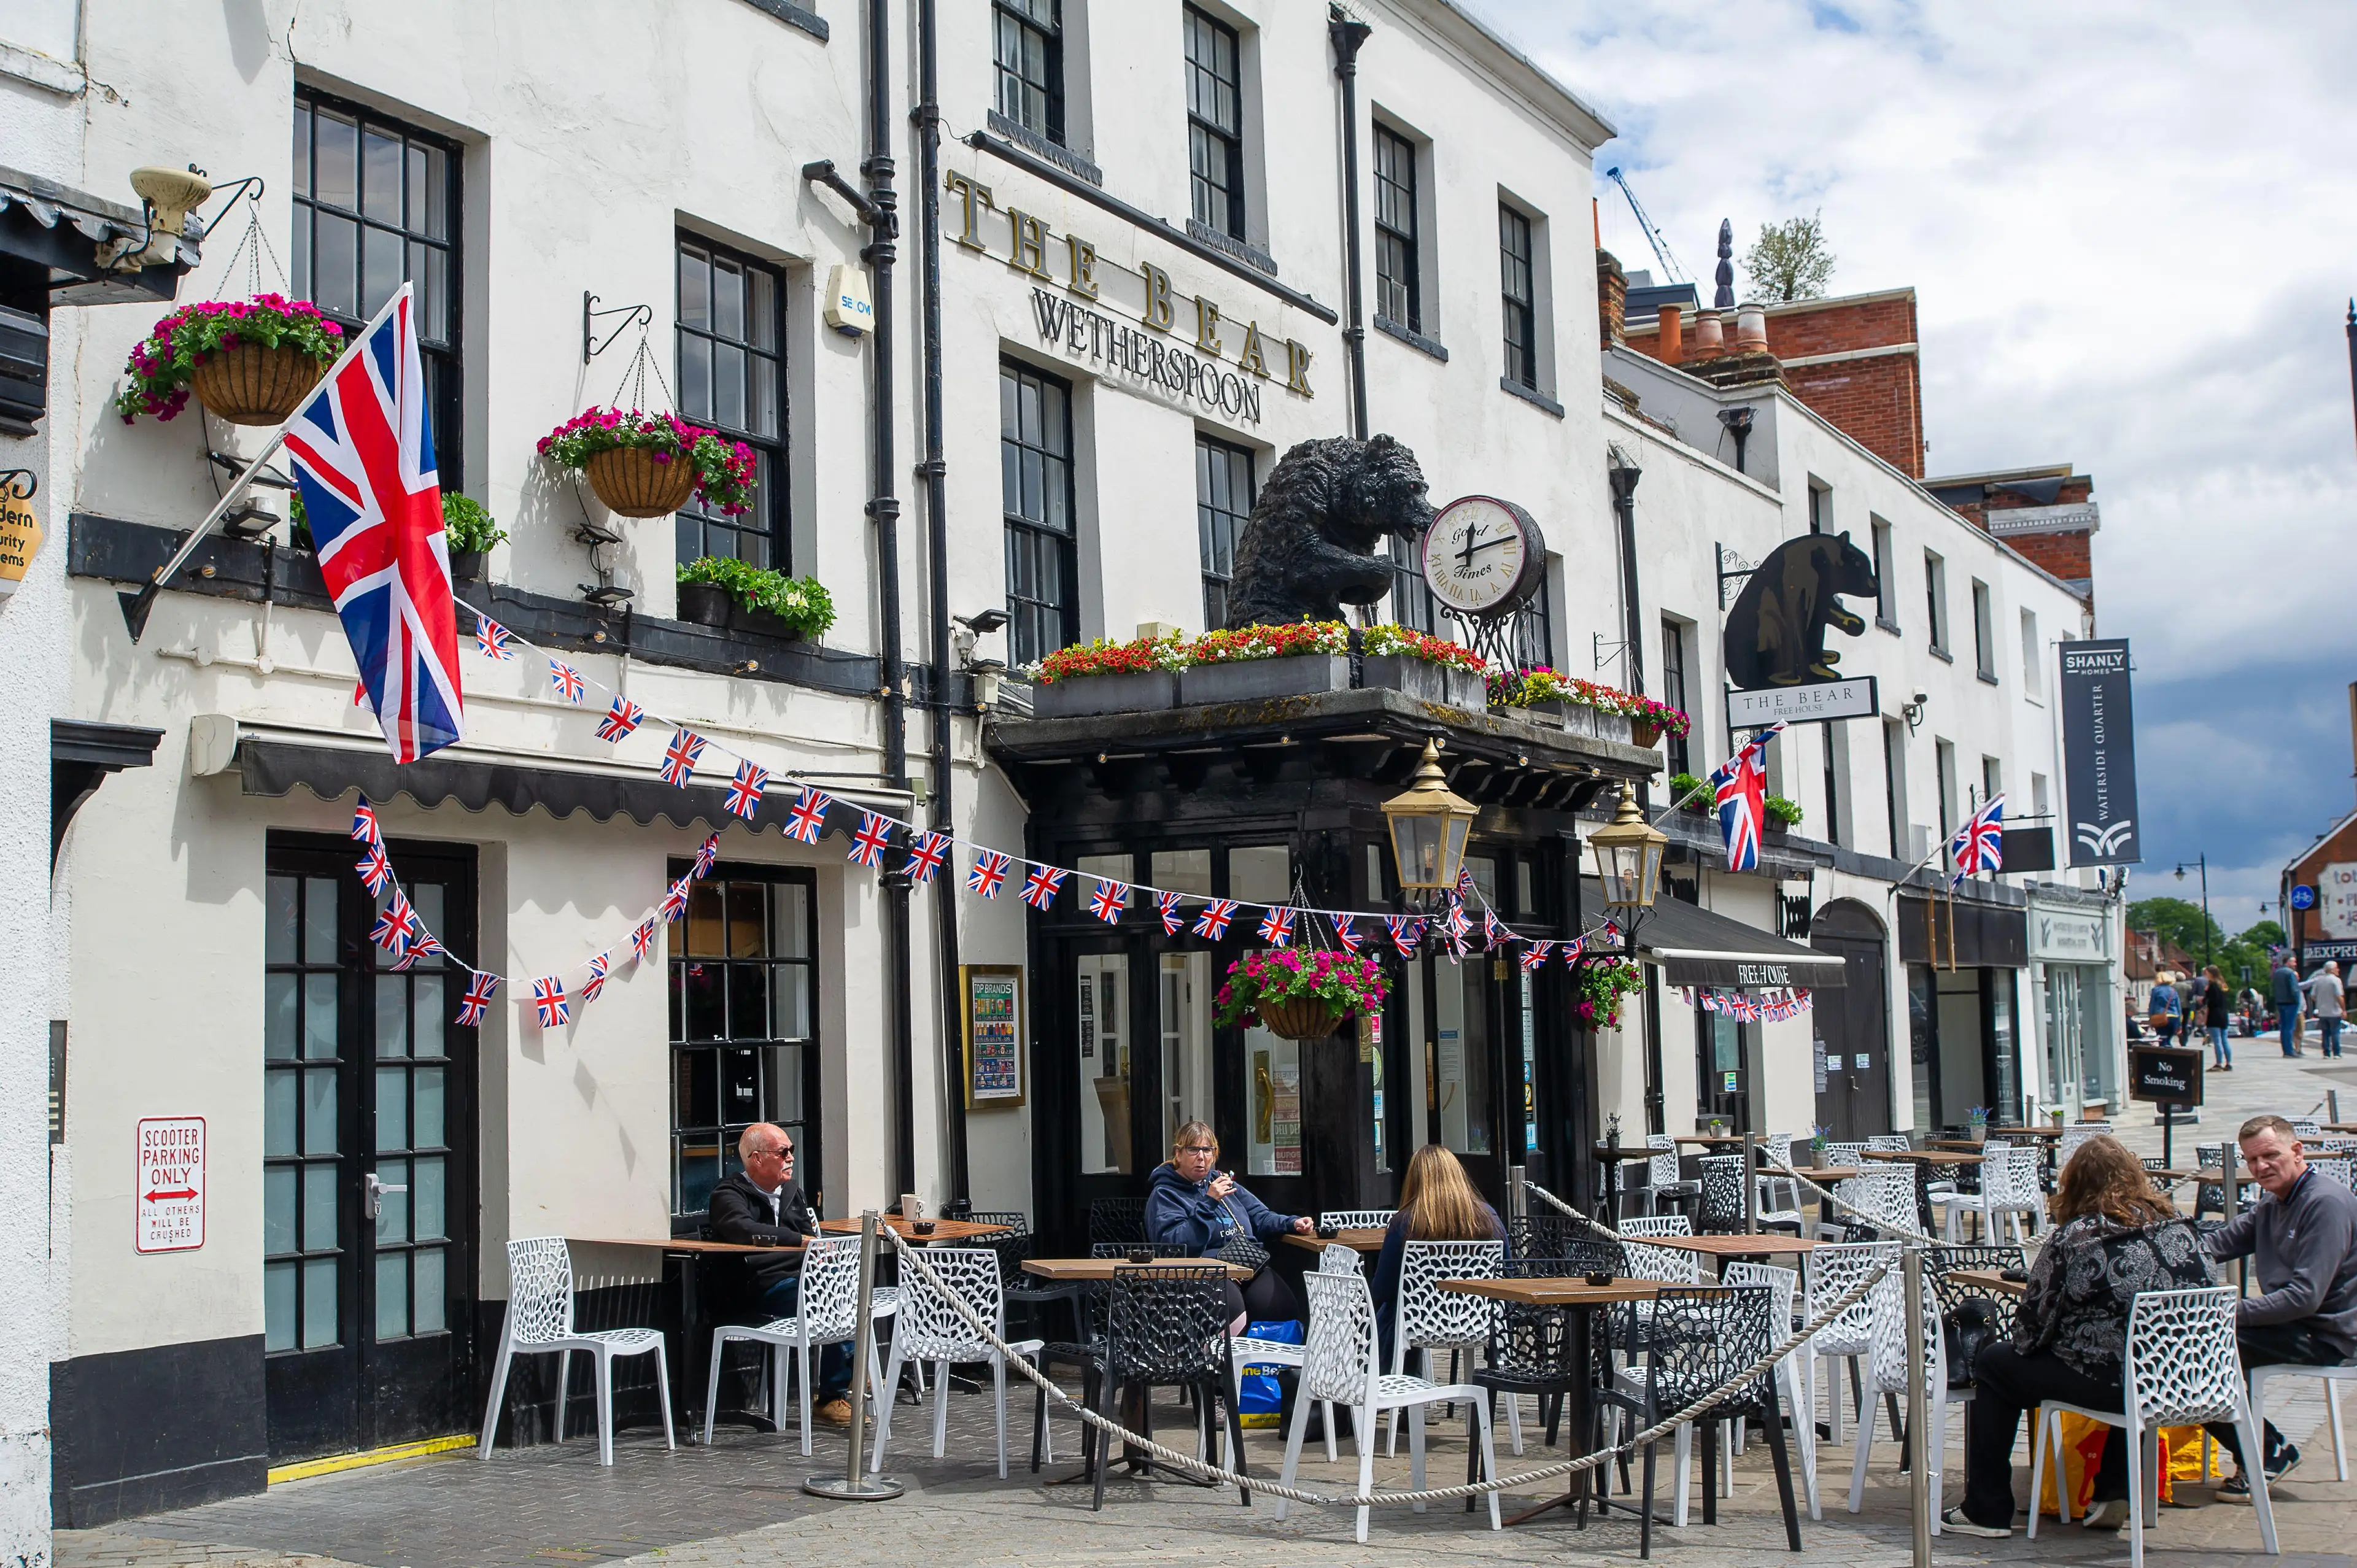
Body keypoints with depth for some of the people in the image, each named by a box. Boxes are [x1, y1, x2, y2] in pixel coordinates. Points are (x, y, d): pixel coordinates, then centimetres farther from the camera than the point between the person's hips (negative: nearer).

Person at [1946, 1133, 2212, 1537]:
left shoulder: (2073, 1238, -12)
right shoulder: (2180, 1228, 3)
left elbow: (2033, 1325, -7)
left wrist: (2021, 1347, 15)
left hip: (2106, 1383, -6)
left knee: (1994, 1364, 14)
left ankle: (1987, 1511, 17)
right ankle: (2114, 1496, 34)